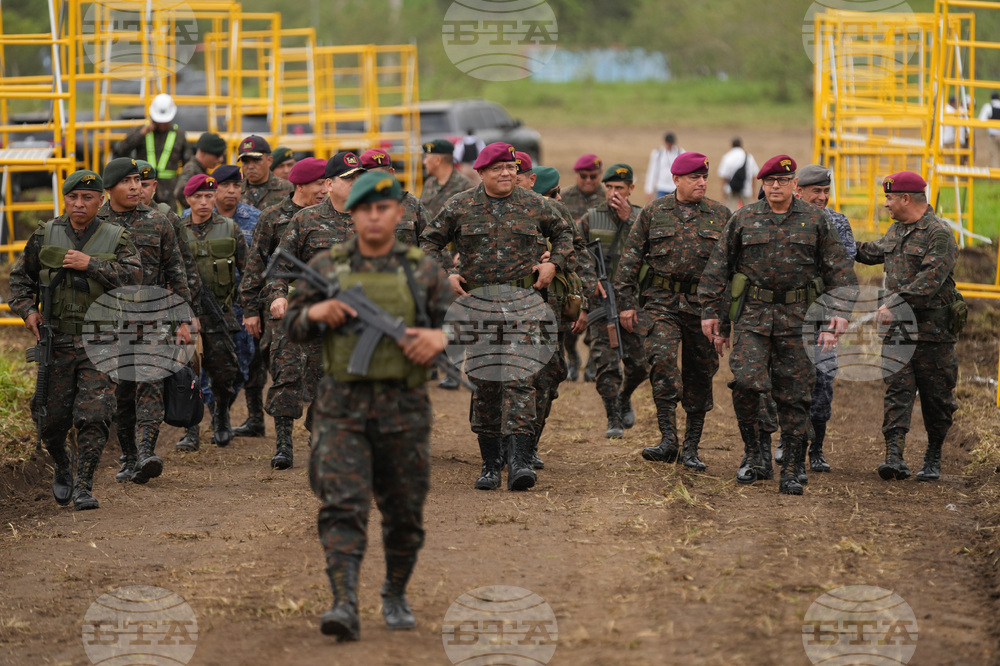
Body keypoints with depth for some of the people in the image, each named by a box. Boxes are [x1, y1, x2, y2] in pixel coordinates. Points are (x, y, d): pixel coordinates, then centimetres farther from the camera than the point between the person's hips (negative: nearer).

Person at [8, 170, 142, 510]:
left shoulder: (116, 239, 3)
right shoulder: (45, 236, 7)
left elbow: (134, 277, -11)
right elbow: (20, 276, 17)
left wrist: (90, 264, -17)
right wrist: (26, 309, 1)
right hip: (55, 340, 2)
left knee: (94, 416, -10)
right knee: (51, 418, 5)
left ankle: (84, 488, -2)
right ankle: (61, 465, 34)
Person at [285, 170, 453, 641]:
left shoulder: (424, 272, 6)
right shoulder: (326, 268, 8)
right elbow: (292, 327, 13)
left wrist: (441, 337, -15)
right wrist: (315, 312, -9)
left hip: (404, 408, 1)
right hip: (343, 408, -1)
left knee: (403, 514, 9)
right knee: (342, 508, -13)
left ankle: (395, 597, 31)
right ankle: (345, 607, -21)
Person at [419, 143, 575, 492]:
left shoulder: (534, 206, 7)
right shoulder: (460, 207, 4)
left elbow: (564, 233, 23)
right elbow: (428, 242, 11)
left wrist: (554, 263, 6)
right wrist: (444, 275, -2)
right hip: (477, 303, 1)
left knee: (518, 379, -13)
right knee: (485, 382, 4)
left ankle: (519, 460, -19)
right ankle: (490, 462, 13)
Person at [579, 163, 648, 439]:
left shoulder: (641, 217, 4)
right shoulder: (591, 219, 4)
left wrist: (628, 219, -18)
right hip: (601, 300, -1)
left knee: (639, 364, 3)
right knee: (606, 362, -10)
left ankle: (624, 398, 32)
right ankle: (613, 419, -3)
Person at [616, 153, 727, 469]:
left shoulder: (720, 215, 7)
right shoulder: (653, 212, 5)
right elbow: (631, 257, 7)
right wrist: (627, 302, 2)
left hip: (703, 304, 1)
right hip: (661, 302, -1)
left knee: (700, 376, 5)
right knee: (662, 360, -21)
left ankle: (691, 448, 15)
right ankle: (668, 440, -19)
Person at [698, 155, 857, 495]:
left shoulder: (814, 220, 7)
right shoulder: (743, 219, 7)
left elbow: (838, 268, 8)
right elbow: (718, 266, 10)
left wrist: (839, 312, -2)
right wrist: (709, 311, 5)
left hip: (798, 316, 0)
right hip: (753, 313, 0)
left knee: (794, 395, 0)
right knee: (746, 383, -16)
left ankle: (790, 471, 7)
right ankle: (753, 454, 4)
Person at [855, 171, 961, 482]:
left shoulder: (939, 234, -12)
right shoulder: (897, 231, 15)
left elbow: (930, 280, -23)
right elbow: (873, 252, 35)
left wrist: (896, 303, -29)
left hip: (933, 330, -7)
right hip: (898, 329, 7)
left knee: (936, 398, 4)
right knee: (897, 392, -6)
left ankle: (933, 459, 18)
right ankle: (895, 458, -14)